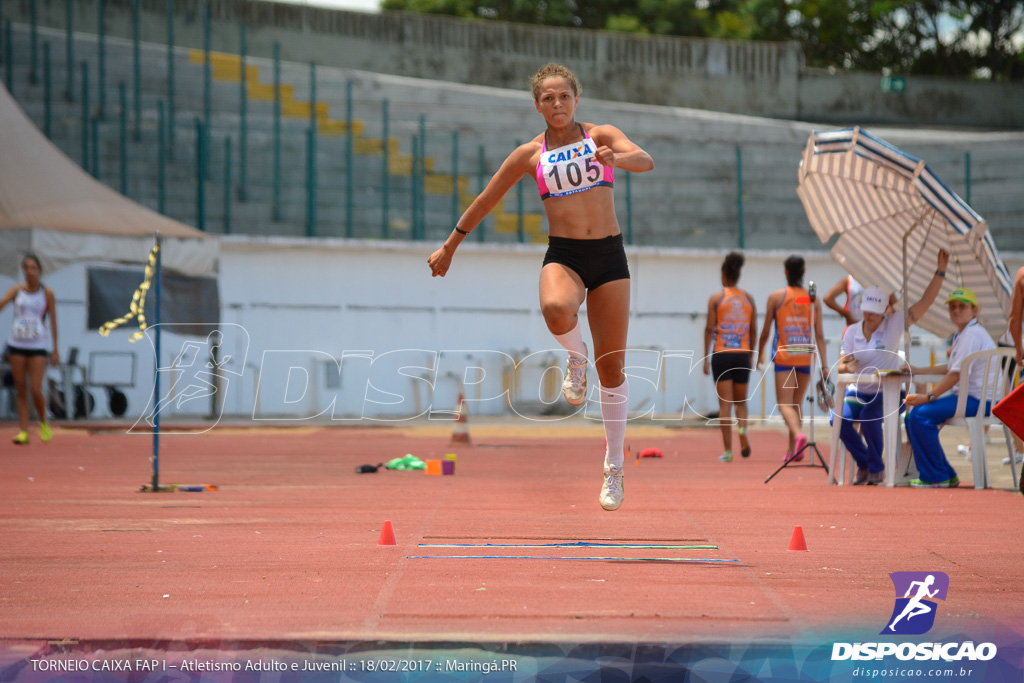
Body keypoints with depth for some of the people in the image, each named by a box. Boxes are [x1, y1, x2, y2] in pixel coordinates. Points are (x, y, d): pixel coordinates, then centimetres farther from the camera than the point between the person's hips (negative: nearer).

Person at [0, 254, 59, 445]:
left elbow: (53, 322, 3)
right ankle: (23, 431, 5)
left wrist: (55, 350, 1)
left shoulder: (47, 293, 1)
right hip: (16, 345, 2)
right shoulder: (17, 290, 3)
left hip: (37, 347, -2)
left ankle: (43, 423, 14)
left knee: (36, 390, -10)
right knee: (20, 390, 2)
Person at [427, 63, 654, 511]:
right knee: (555, 310, -38)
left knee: (611, 368, 2)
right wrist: (449, 246, 18)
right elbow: (485, 201, 15)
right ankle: (576, 356, -2)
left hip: (609, 256, 0)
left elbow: (645, 161, -13)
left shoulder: (602, 136, 5)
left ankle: (614, 467, 16)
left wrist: (615, 159, -35)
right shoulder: (530, 154, 7)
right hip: (563, 255, 0)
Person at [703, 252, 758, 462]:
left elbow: (709, 329, -6)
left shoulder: (716, 298, -2)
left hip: (722, 355, -2)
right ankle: (743, 429, -14)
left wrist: (706, 358, -2)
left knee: (725, 404, 0)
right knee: (741, 401, 17)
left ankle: (728, 451, -4)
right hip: (742, 354, 3)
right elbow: (754, 331, 7)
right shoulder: (749, 299, 7)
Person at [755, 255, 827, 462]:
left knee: (785, 403, -5)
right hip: (806, 358, 3)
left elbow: (765, 331, 2)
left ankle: (798, 434, -31)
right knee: (796, 404, 14)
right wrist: (824, 363, 2)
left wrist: (760, 354, 17)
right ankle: (792, 449, 13)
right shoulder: (814, 299, 4)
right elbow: (819, 335, 1)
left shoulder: (775, 297, -2)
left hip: (784, 357, -3)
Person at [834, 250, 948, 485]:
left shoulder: (894, 325, -3)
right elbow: (840, 366, 2)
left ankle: (877, 469, -10)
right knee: (840, 420, -23)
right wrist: (848, 366, -23)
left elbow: (926, 301, -7)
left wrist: (940, 271, -13)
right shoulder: (852, 332, 6)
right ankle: (863, 464, 2)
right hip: (858, 392, 4)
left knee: (869, 417, -33)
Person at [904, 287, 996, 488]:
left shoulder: (972, 334, -14)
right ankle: (947, 476, 10)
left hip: (979, 401, -11)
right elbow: (951, 367, 30)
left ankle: (936, 477, -15)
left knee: (921, 415, -23)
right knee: (912, 416, 10)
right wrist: (918, 370, 28)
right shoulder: (961, 335, 19)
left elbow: (956, 374, -20)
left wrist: (928, 397, -19)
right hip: (967, 397, 11)